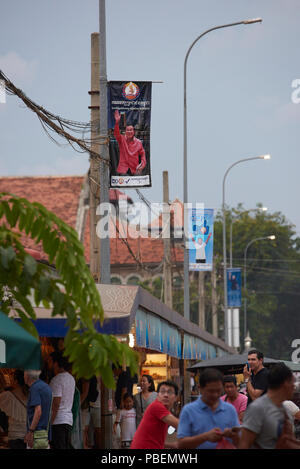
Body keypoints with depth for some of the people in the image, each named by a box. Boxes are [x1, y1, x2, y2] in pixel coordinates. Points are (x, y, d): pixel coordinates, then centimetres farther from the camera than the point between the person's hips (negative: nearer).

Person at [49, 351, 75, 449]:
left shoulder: (57, 380, -13)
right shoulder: (71, 378, 14)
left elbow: (56, 404, -18)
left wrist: (50, 422, -17)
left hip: (58, 420, -9)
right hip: (69, 418, 9)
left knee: (59, 447, -9)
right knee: (67, 447, 10)